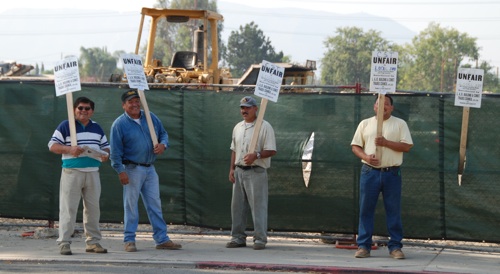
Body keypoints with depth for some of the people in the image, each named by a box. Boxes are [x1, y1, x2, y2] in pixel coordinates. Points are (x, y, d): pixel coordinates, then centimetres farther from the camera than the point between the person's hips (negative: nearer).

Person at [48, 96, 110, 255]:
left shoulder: (97, 128, 16)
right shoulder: (65, 126, 0)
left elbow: (105, 146, 22)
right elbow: (52, 146, -4)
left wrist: (105, 154, -2)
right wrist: (69, 149, -20)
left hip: (93, 172, 5)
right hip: (72, 172, -5)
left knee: (93, 208, 9)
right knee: (68, 208, -6)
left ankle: (93, 242, 16)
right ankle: (64, 243, -5)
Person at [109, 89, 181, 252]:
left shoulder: (150, 118, 8)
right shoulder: (119, 124, -7)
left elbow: (163, 133, 18)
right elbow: (115, 151, -9)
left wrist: (163, 144, -5)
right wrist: (120, 171, -16)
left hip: (150, 169, 5)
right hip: (132, 169, -5)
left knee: (155, 204, 6)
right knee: (131, 205, -1)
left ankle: (162, 239, 10)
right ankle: (129, 240, 5)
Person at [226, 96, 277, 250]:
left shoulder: (264, 127, -6)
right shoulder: (238, 127, 16)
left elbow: (271, 151, -10)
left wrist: (256, 155, -24)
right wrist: (232, 169, 12)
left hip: (256, 171, -7)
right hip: (239, 171, 7)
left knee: (258, 205, -8)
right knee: (237, 206, 8)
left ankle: (260, 239, -7)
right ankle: (238, 237, 15)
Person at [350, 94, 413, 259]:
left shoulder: (400, 124, 7)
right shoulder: (365, 124, 11)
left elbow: (407, 146, -2)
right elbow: (355, 146, 9)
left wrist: (386, 143, -13)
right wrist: (366, 157, -10)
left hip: (392, 173, -1)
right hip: (369, 172, 1)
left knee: (394, 210, 1)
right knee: (366, 209, 1)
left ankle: (395, 246, 6)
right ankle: (363, 246, 5)